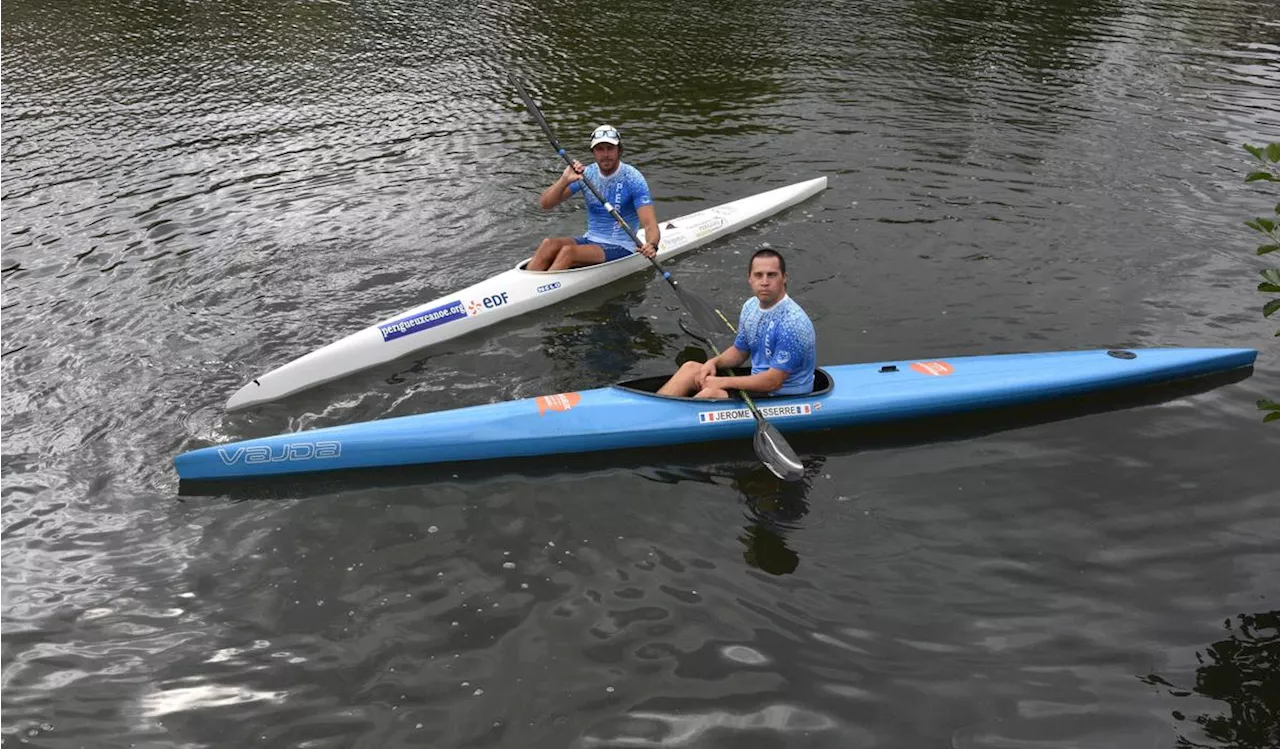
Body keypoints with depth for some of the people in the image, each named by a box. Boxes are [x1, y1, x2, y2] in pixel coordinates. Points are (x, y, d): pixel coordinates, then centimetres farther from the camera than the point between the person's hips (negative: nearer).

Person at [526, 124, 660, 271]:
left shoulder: (633, 179, -11)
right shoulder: (586, 174, 1)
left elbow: (650, 225, -18)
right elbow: (544, 204, -4)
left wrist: (651, 245, -41)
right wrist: (565, 180, -22)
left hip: (620, 248, -5)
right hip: (590, 240, 5)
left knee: (568, 252, -30)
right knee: (549, 244, -24)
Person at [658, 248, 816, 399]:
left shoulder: (792, 323, -25)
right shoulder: (750, 307, 2)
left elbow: (773, 381, -25)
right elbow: (739, 351, 16)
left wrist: (721, 382, -20)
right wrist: (714, 362, -5)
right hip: (758, 382, 9)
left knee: (711, 393, -26)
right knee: (691, 368, 3)